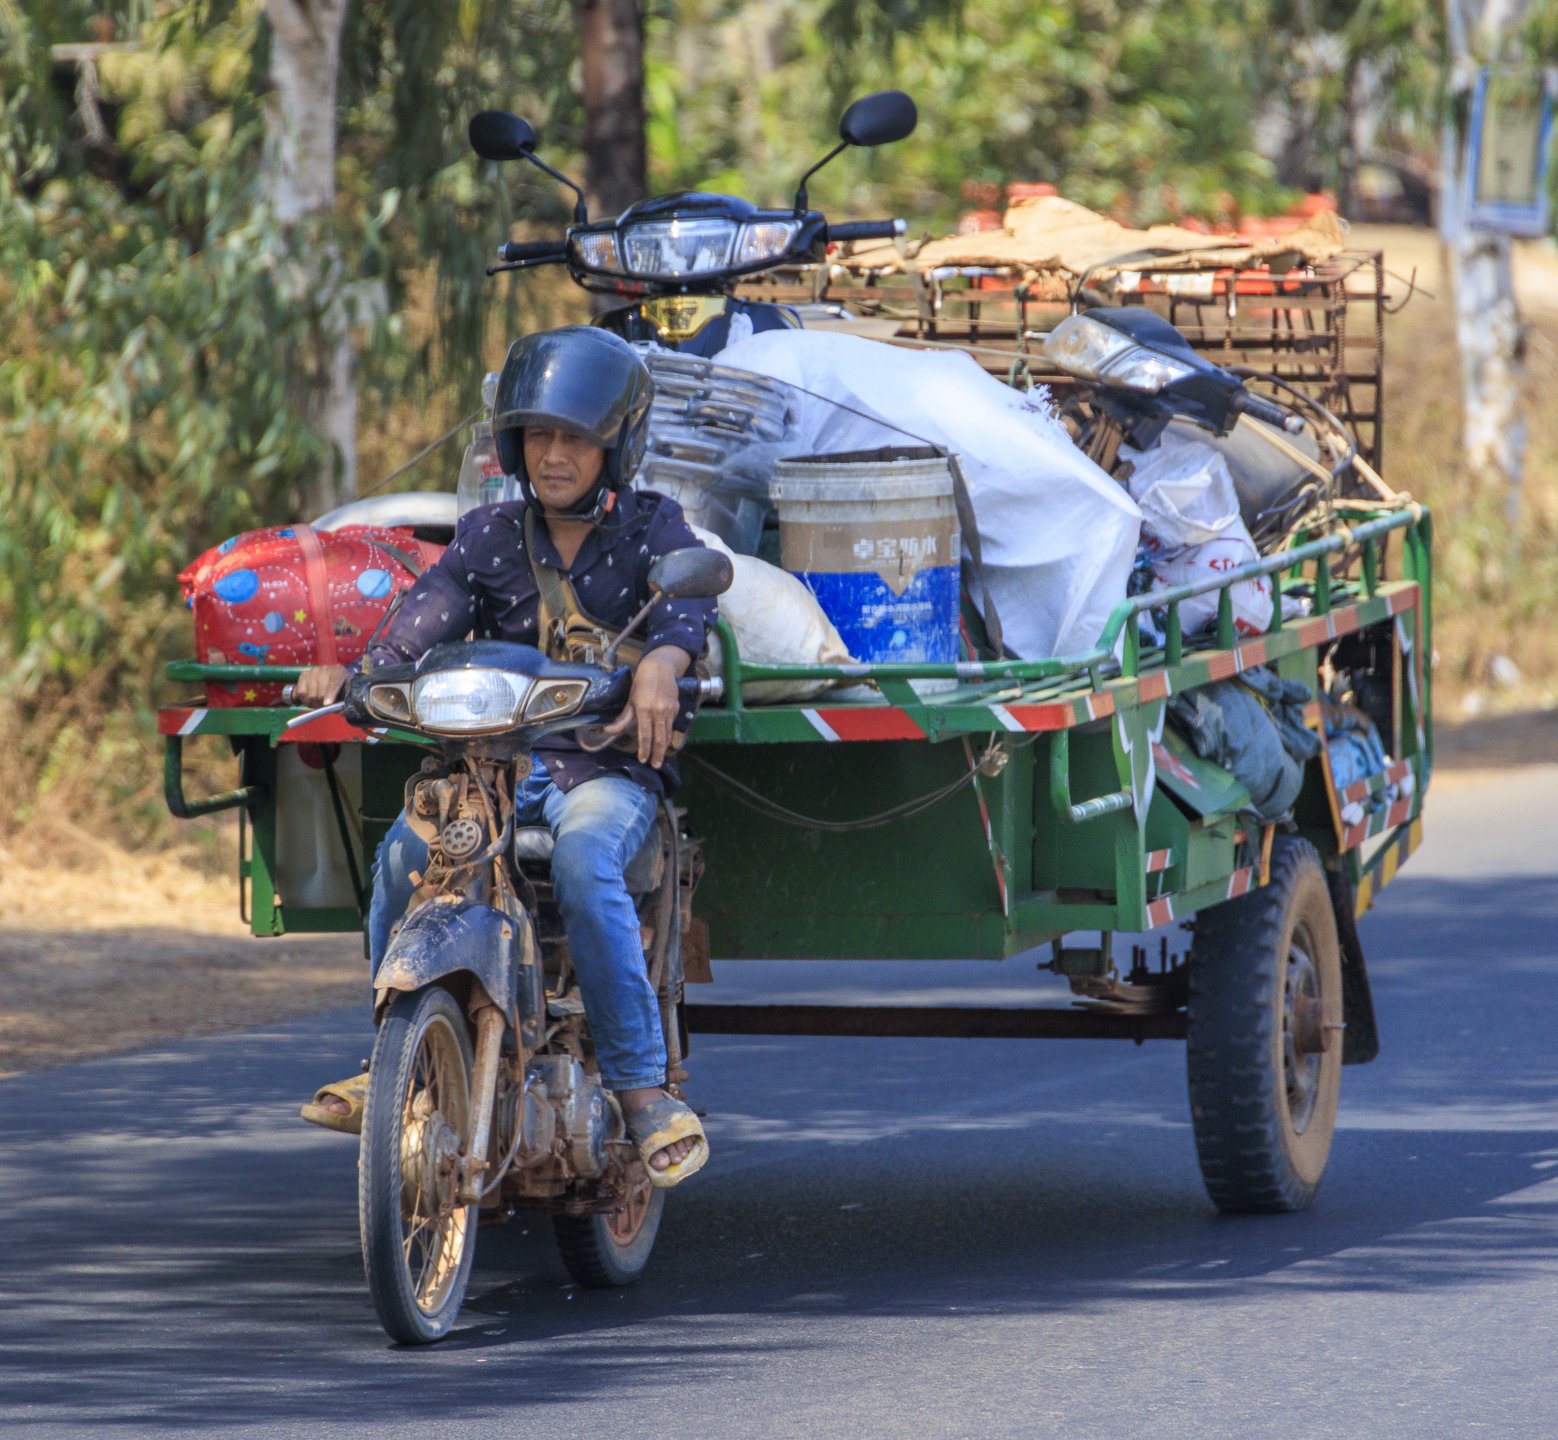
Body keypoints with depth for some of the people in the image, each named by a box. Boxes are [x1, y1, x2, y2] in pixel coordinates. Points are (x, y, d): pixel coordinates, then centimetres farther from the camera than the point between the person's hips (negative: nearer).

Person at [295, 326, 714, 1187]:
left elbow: (685, 598, -16)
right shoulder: (490, 536, 12)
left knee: (584, 862, -36)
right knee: (406, 852, -26)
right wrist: (353, 673, -25)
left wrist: (662, 662, -40)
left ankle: (642, 1085, -30)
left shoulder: (651, 527, 5)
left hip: (612, 767, -3)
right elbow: (428, 616, -4)